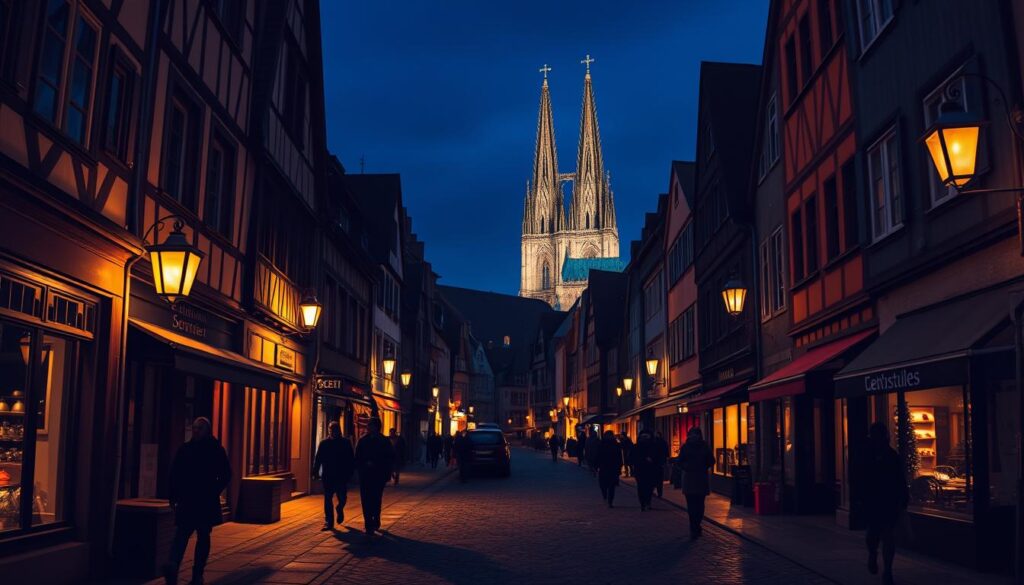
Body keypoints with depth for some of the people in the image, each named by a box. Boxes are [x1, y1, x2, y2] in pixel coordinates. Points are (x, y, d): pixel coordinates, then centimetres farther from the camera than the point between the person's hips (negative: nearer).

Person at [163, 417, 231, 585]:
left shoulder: (216, 450, 1)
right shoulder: (185, 449, 6)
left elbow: (225, 475, 3)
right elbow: (175, 474, 7)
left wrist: (214, 492, -4)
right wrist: (174, 496, 1)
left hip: (206, 502, -1)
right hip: (186, 500, 1)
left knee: (203, 536, 6)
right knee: (181, 534, -12)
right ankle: (173, 567, -26)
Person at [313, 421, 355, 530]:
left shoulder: (346, 443, 3)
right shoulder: (323, 443, 5)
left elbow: (351, 460, 4)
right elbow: (318, 459, 3)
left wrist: (350, 473, -3)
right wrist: (315, 472, -7)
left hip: (342, 477, 0)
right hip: (328, 476, 0)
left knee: (342, 498, 5)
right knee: (328, 499, -1)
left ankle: (340, 509, 37)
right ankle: (328, 522, 4)